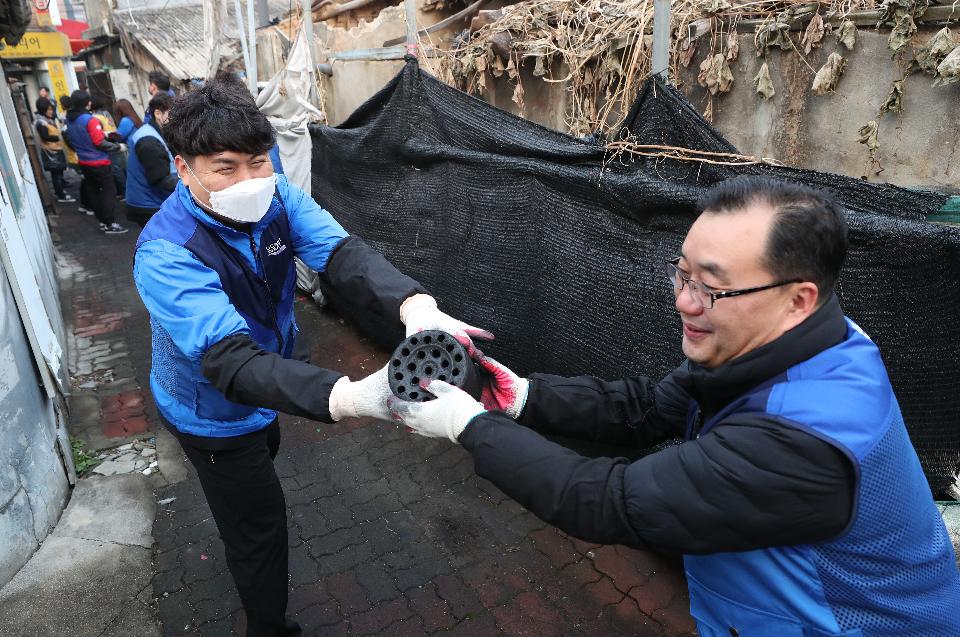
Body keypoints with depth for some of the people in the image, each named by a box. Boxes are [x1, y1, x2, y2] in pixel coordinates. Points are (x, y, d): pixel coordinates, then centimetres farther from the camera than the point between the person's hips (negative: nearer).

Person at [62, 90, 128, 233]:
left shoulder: (69, 121, 5)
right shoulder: (90, 120, -19)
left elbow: (69, 140, 14)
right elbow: (100, 143, -21)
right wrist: (118, 146, -9)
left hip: (84, 162, 8)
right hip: (99, 162, -8)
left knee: (92, 191, 14)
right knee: (108, 191, -2)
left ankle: (102, 221, 20)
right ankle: (110, 224, -5)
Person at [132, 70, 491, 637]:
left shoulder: (277, 197, -19)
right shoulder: (166, 256, -37)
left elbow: (343, 253, -35)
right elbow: (232, 361, -48)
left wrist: (415, 306, -56)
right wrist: (348, 397, -65)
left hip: (260, 396, 8)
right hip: (214, 414, -7)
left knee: (263, 457, 36)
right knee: (262, 527, 7)